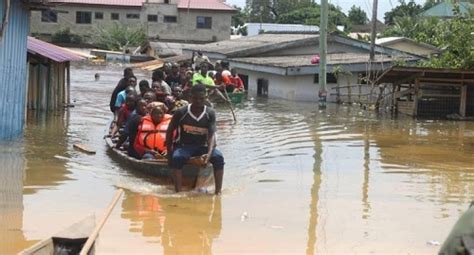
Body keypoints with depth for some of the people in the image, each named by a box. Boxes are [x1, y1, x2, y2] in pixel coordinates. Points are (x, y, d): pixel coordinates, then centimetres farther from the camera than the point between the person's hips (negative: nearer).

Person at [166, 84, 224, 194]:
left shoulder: (210, 114, -5)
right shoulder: (181, 113, -8)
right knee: (177, 158, -35)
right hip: (183, 146, -1)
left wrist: (209, 154, -33)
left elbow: (211, 135, -15)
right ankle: (178, 192, -39)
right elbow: (170, 132, 3)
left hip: (202, 146, 2)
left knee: (218, 157, -27)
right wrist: (169, 154, -3)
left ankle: (218, 191, -30)